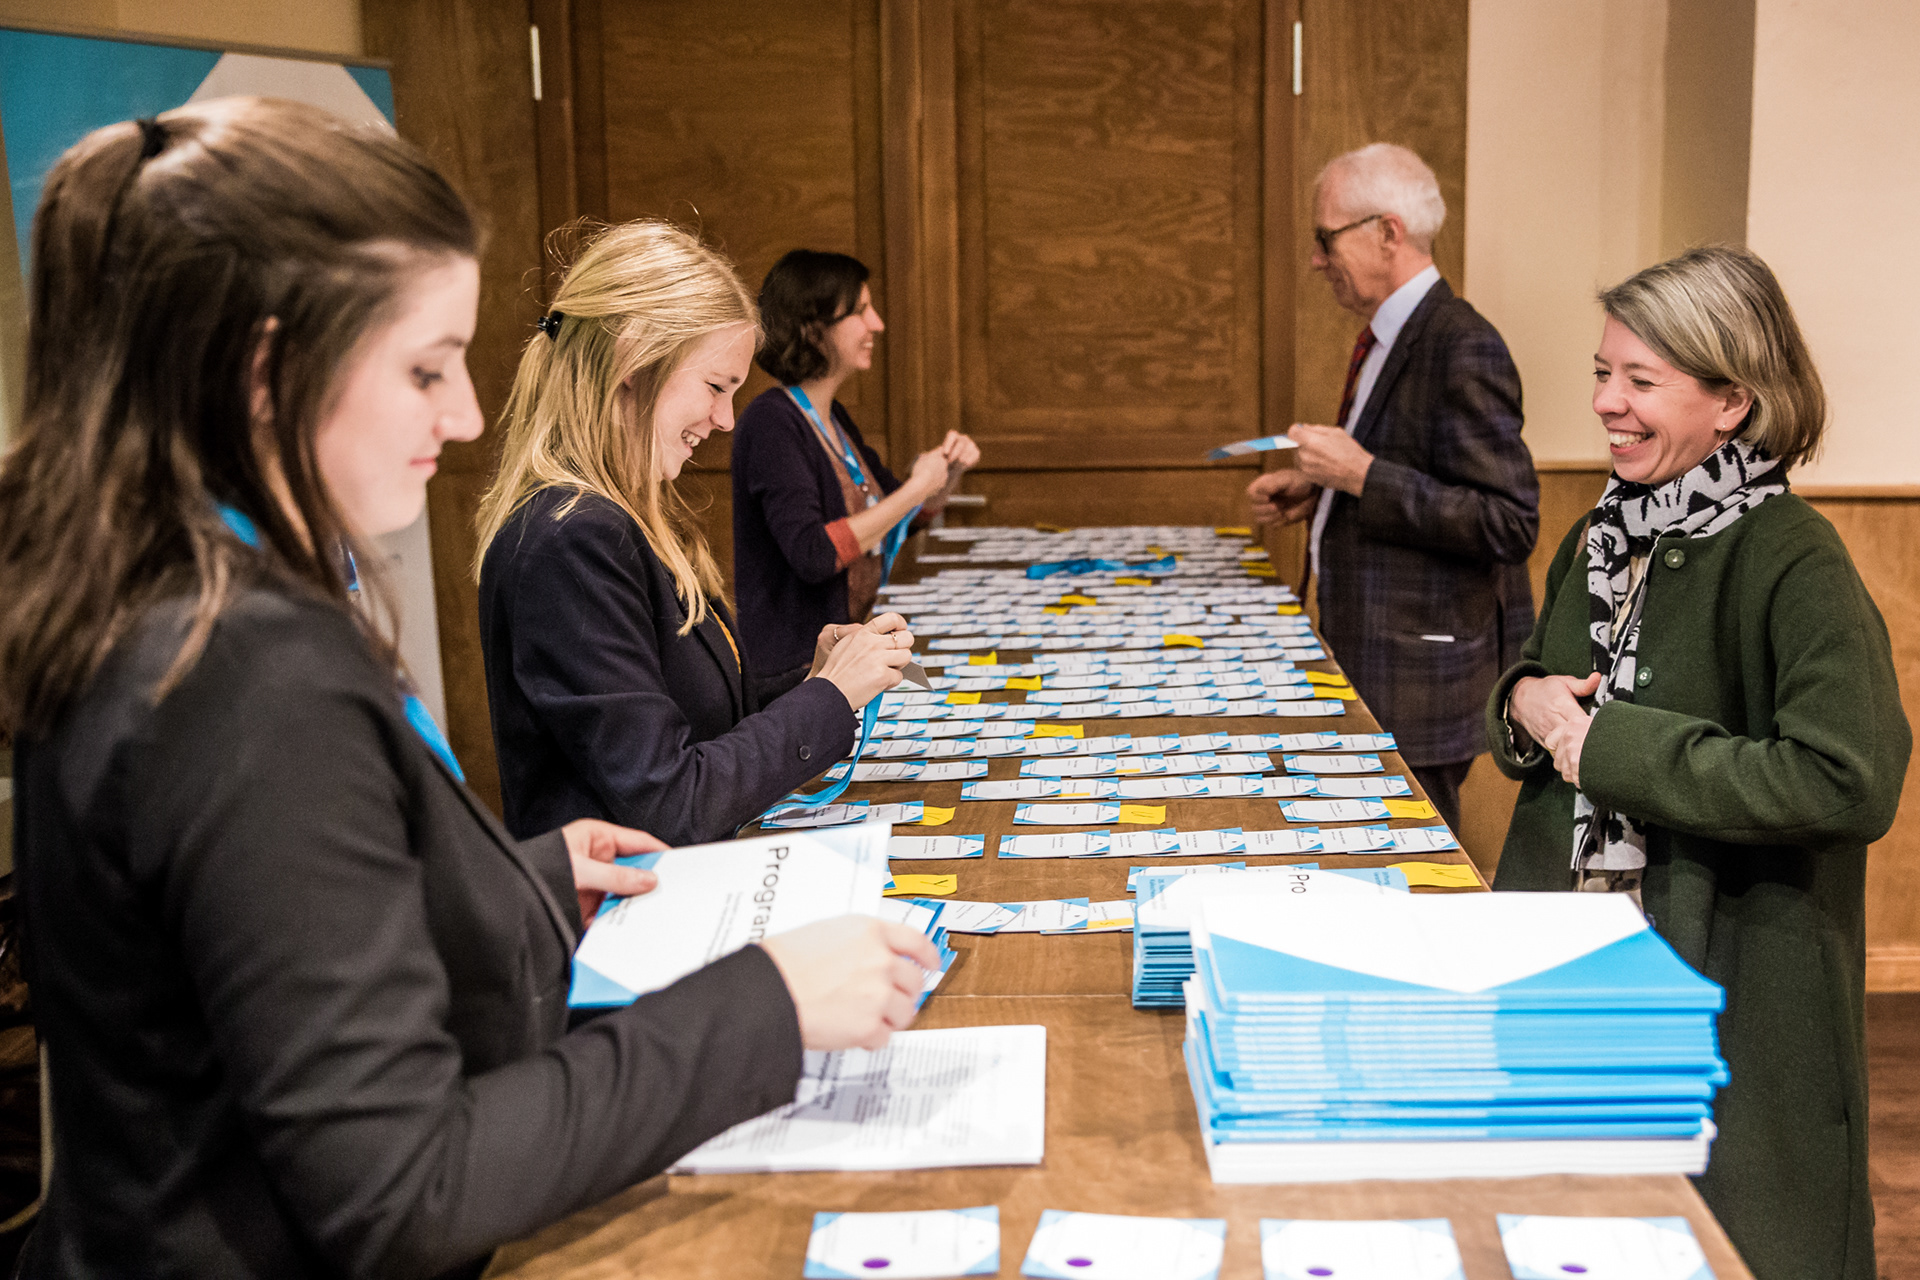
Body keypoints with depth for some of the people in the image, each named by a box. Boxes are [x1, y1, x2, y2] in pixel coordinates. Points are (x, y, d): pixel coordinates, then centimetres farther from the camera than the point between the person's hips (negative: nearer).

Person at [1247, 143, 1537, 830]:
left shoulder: (1462, 348, -19)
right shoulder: (1389, 337, 13)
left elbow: (1509, 524, -24)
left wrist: (1362, 473, -24)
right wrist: (1317, 492, 9)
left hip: (1422, 681, -10)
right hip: (1368, 656, 10)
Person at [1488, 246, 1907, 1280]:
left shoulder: (1792, 562, -17)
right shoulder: (1599, 541, 6)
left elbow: (1851, 782, -28)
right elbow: (1536, 698, 19)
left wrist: (1615, 747, -23)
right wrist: (1524, 704, -6)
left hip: (1730, 994, -7)